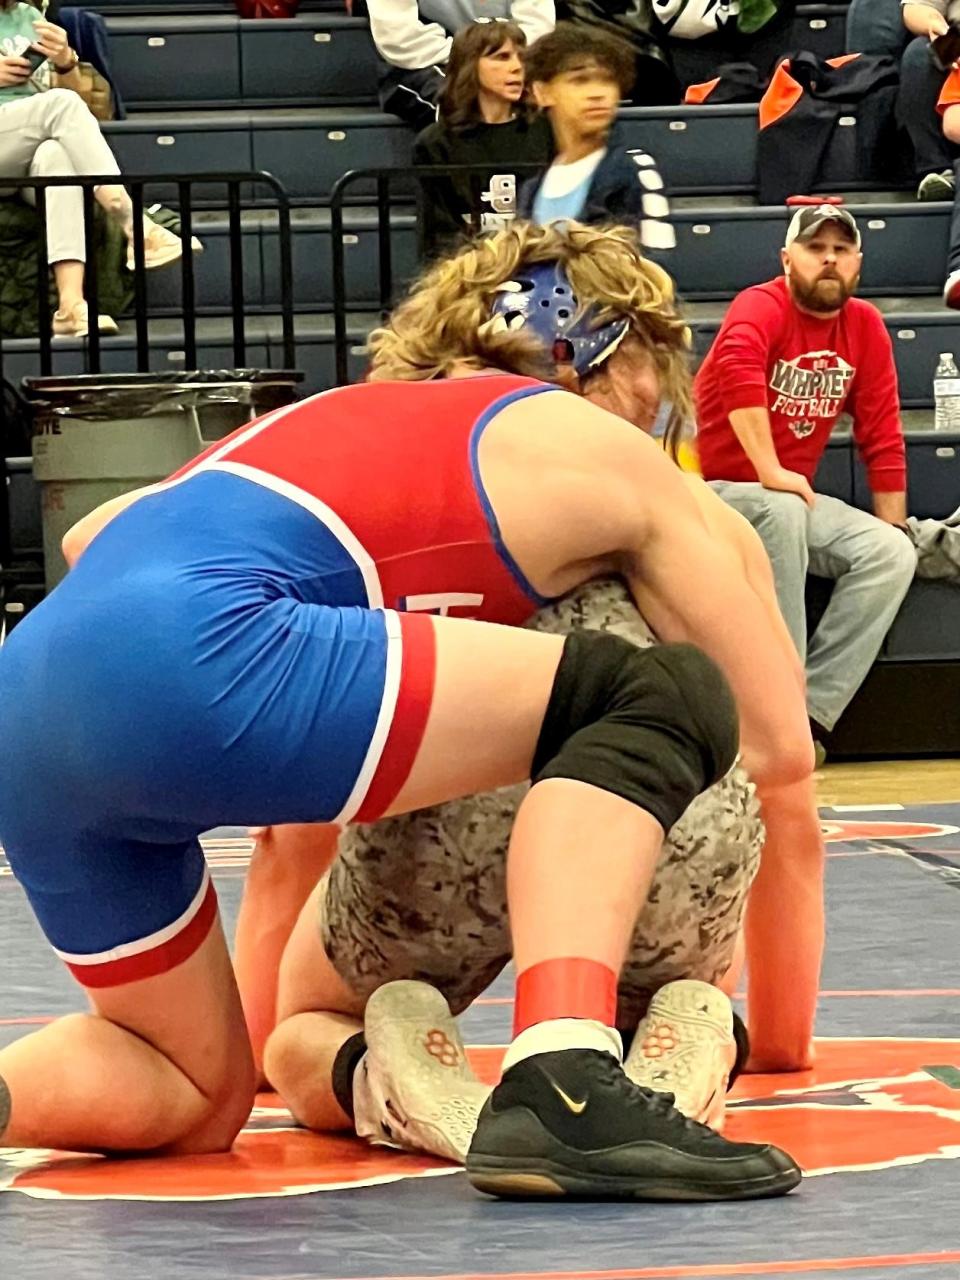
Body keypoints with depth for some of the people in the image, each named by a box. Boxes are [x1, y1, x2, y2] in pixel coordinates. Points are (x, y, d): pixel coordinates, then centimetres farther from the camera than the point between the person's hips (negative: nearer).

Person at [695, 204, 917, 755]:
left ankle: (813, 708, -18)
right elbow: (737, 365, -37)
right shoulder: (763, 307, -13)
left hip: (791, 499, 6)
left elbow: (883, 440, 7)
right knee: (782, 513, -37)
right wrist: (770, 472, -41)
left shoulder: (866, 327, 5)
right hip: (713, 490, -6)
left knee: (894, 554, -15)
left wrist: (891, 534, 2)